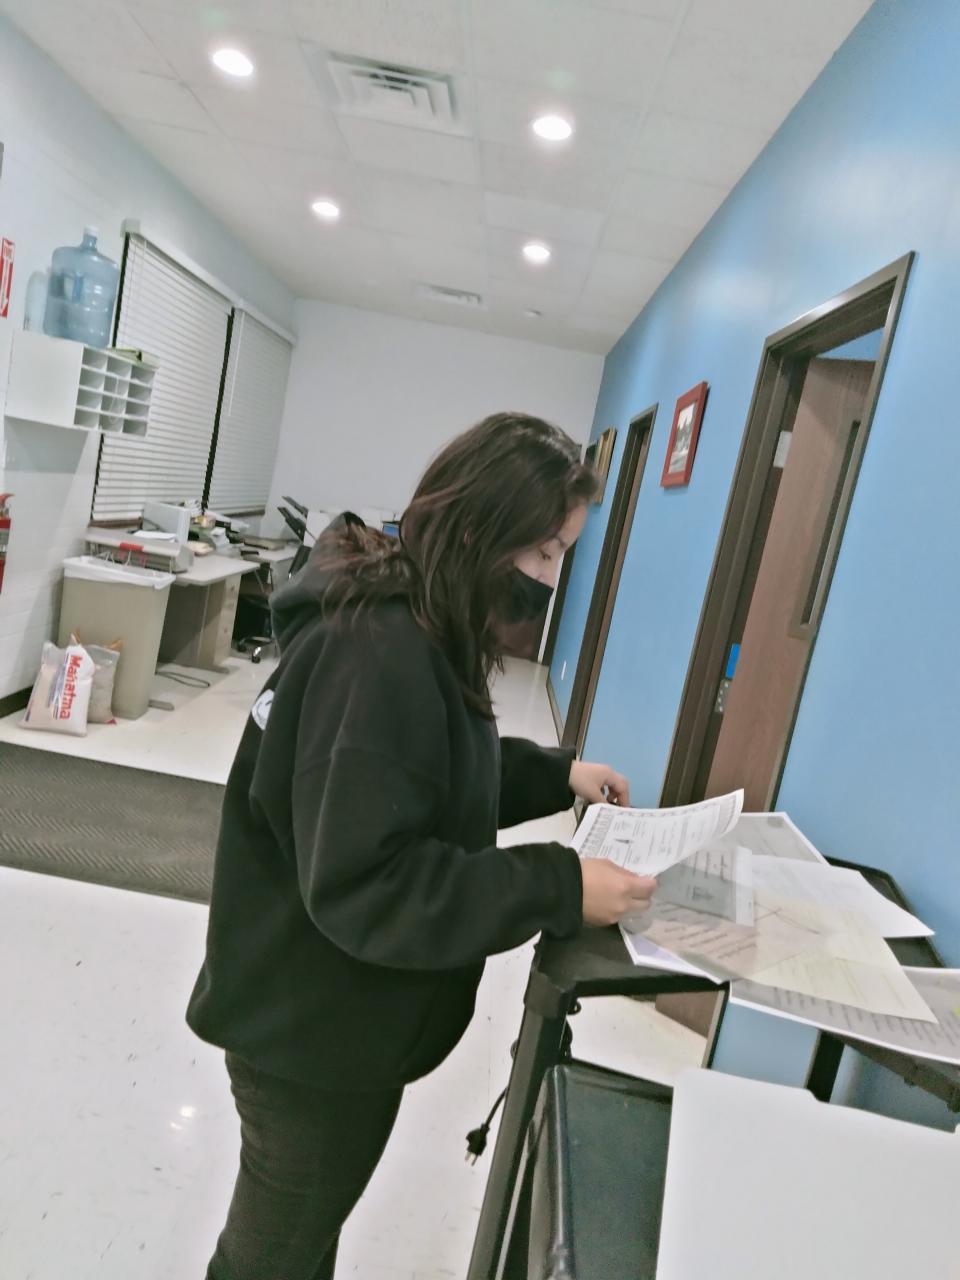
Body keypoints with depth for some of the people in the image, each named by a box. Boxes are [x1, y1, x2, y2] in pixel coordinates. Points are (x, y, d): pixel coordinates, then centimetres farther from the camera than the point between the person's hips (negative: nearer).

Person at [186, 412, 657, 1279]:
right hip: (312, 1034, -9)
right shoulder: (379, 656, -32)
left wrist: (557, 775, 3)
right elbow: (364, 885, -33)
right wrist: (558, 889, -31)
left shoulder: (417, 631, 1)